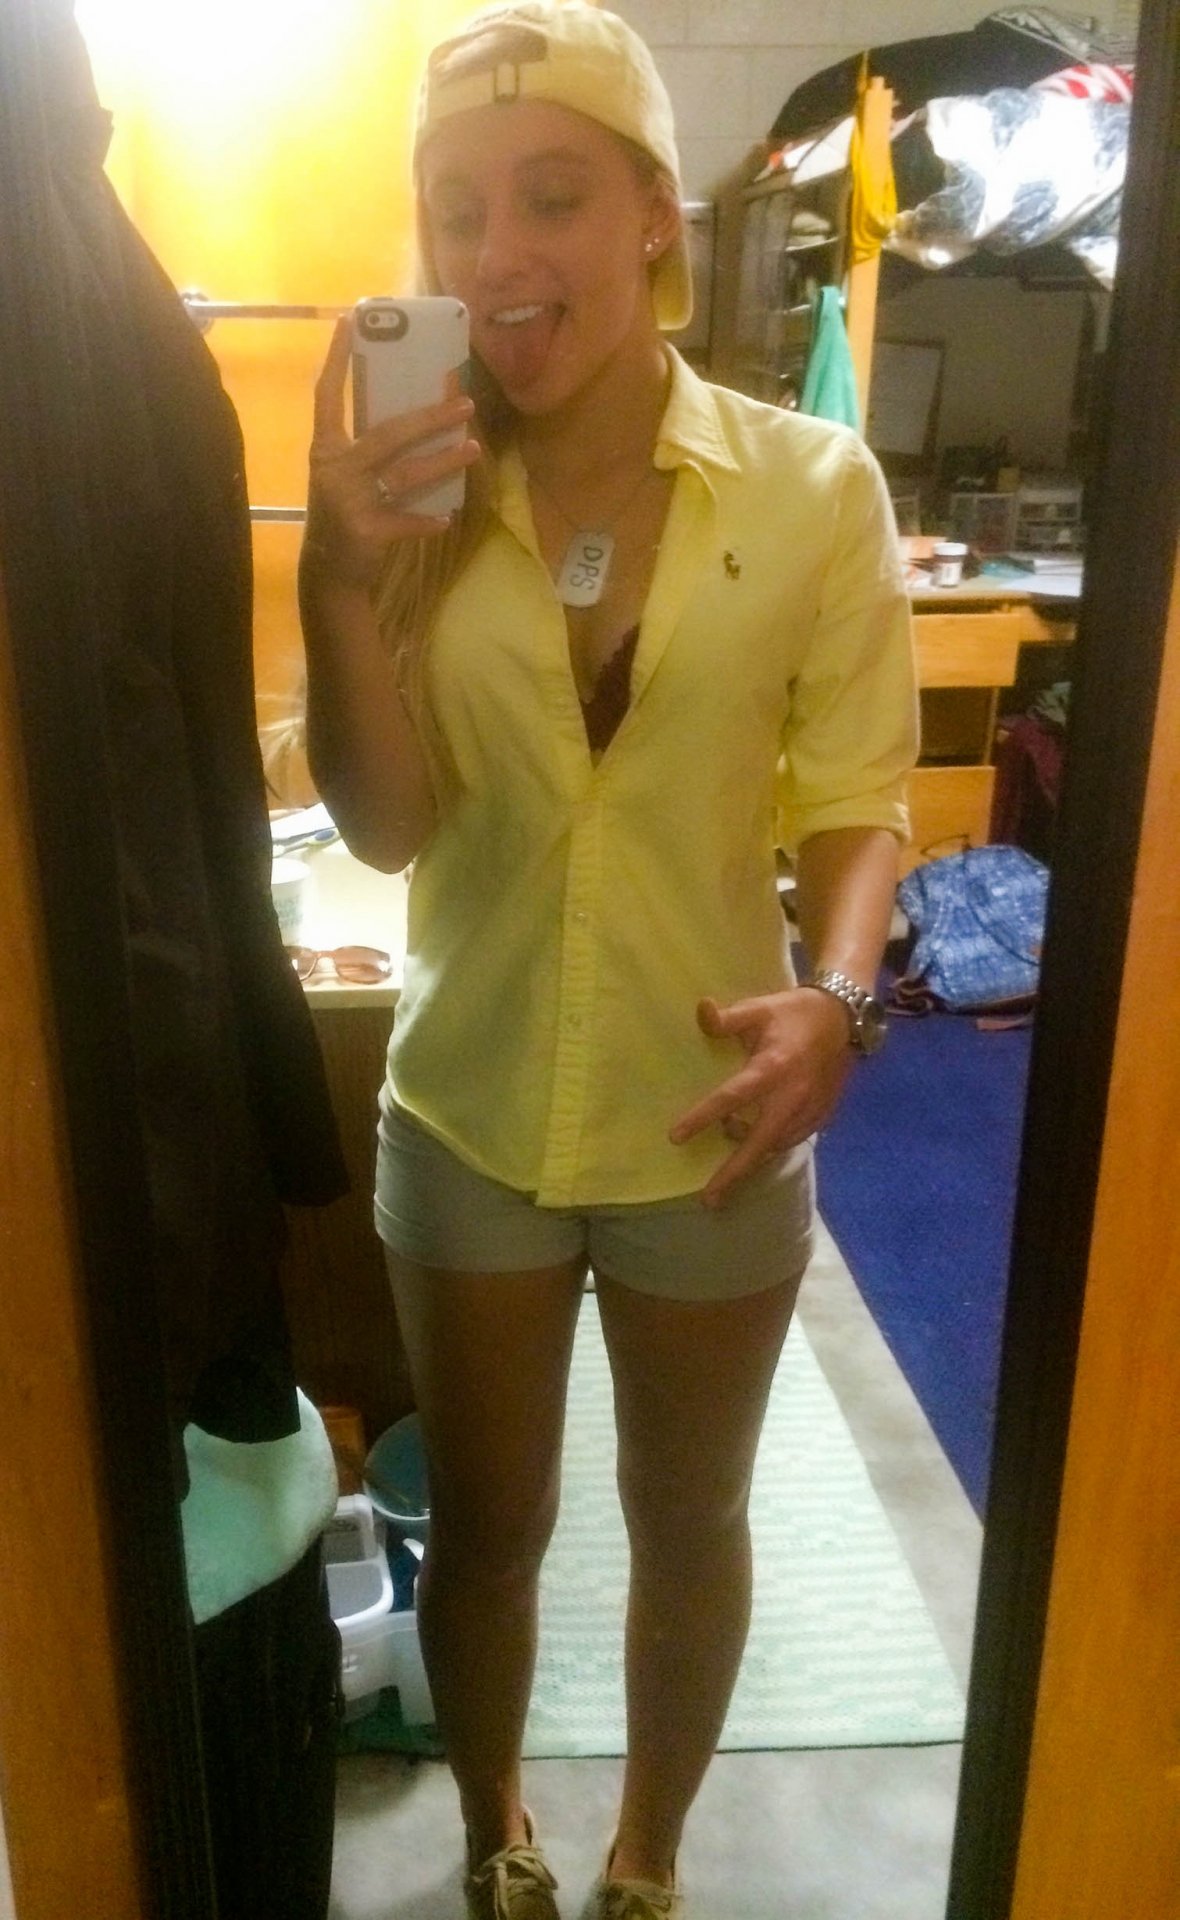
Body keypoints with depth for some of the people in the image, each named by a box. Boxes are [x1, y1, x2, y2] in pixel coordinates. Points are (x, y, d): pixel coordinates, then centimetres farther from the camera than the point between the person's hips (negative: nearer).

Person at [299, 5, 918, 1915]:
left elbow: (857, 804, -7)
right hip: (469, 1114, 2)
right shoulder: (416, 495, -4)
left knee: (689, 1524, 20)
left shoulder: (814, 486, -11)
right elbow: (388, 824, -10)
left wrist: (837, 998, -25)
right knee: (484, 1524, 20)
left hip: (710, 1120, -1)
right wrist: (342, 582, -24)